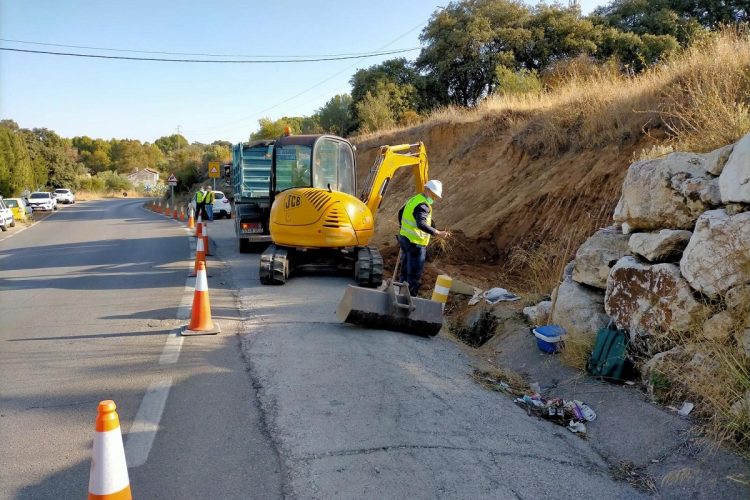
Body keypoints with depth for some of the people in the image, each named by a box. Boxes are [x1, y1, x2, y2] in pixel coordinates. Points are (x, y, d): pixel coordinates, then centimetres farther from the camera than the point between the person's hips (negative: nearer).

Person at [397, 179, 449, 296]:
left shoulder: (414, 199, 10)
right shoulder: (423, 205, -21)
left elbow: (401, 213, 24)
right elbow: (421, 224, -37)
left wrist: (405, 228, 35)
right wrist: (437, 233, -43)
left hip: (405, 238, 10)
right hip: (415, 243, -10)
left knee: (405, 270, 20)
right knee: (414, 273, -3)